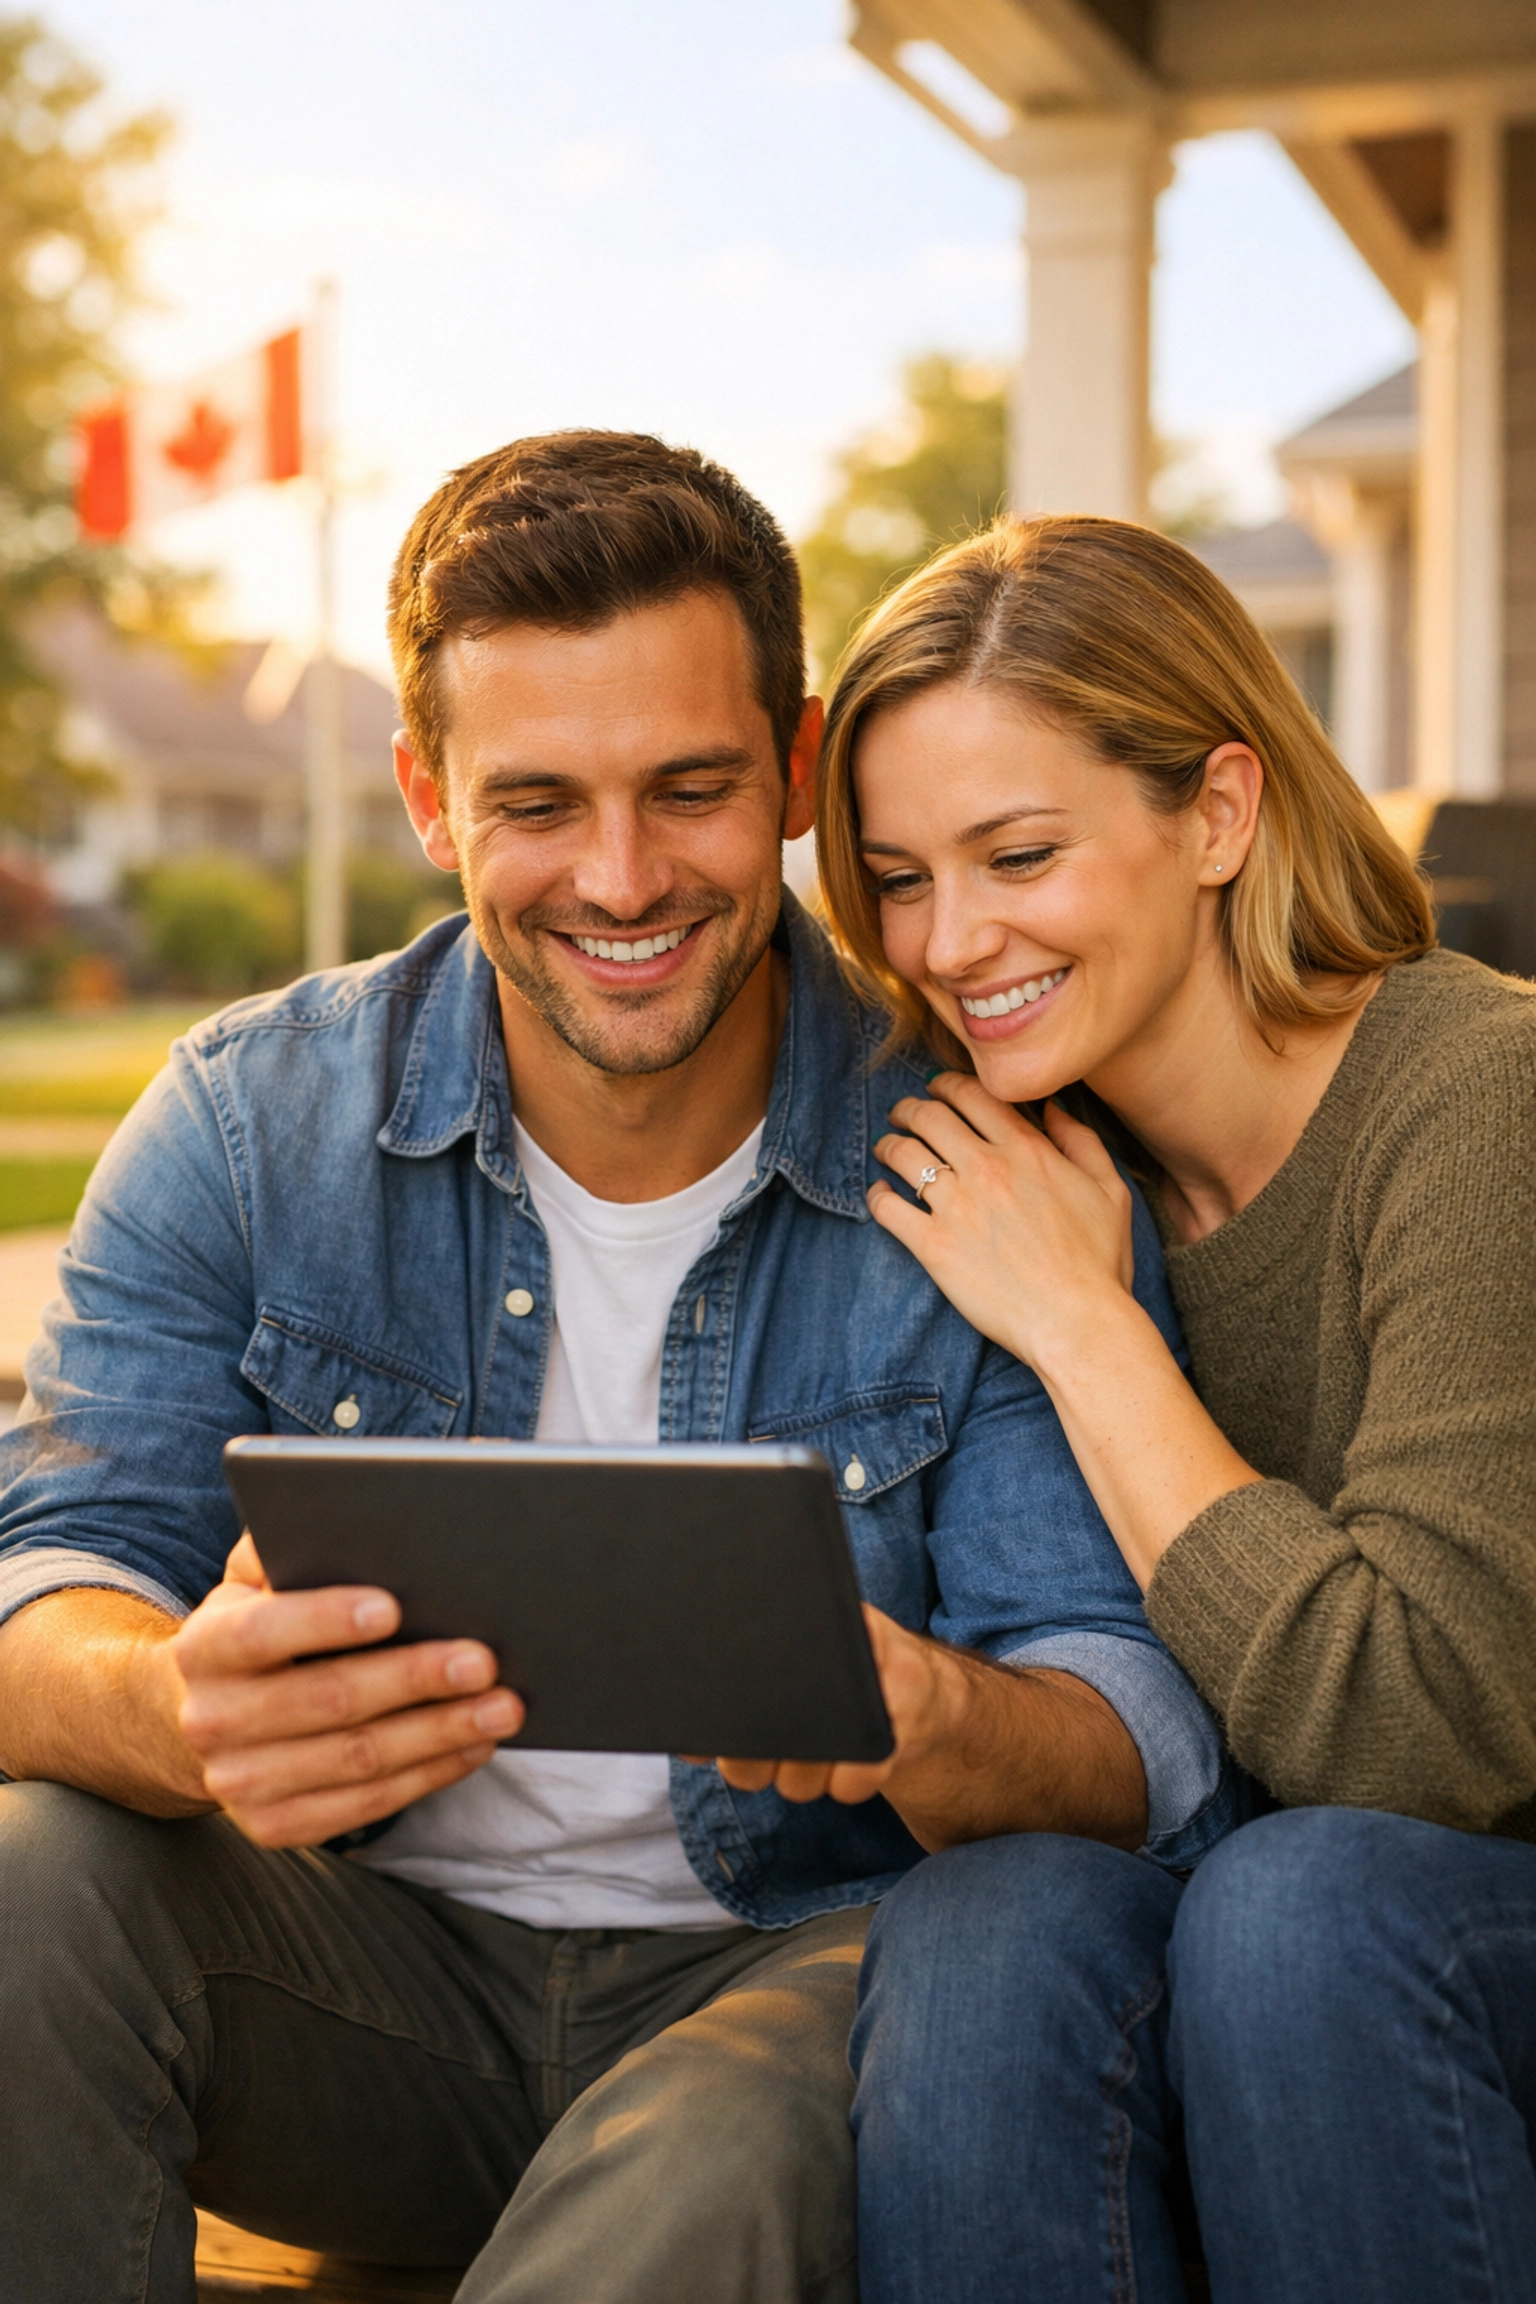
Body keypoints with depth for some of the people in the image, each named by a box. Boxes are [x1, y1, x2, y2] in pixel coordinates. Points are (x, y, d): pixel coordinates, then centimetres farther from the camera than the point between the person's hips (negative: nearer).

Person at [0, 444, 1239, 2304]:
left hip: (801, 1959, -2)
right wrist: (185, 1709, -39)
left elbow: (1146, 1744, -13)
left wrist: (929, 1717, -38)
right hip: (387, 1959, 3)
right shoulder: (247, 1125, -4)